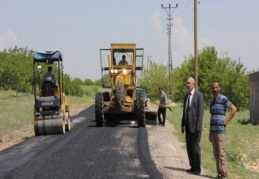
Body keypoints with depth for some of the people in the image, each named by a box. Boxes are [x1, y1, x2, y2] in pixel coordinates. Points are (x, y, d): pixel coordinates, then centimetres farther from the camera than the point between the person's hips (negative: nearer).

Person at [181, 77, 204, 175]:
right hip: (188, 125, 8)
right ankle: (193, 166, 14)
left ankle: (197, 168, 0)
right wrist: (183, 124, 13)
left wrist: (199, 124, -19)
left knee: (195, 146, -6)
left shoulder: (199, 95, -8)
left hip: (195, 125, -8)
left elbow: (201, 110, -14)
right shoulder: (186, 96, 15)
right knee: (189, 146, 8)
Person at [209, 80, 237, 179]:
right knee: (216, 153, 7)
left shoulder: (223, 99, -5)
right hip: (212, 130, 7)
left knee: (221, 152, -8)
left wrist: (227, 121, -10)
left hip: (220, 130, -7)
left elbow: (234, 109, -11)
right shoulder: (212, 101, 16)